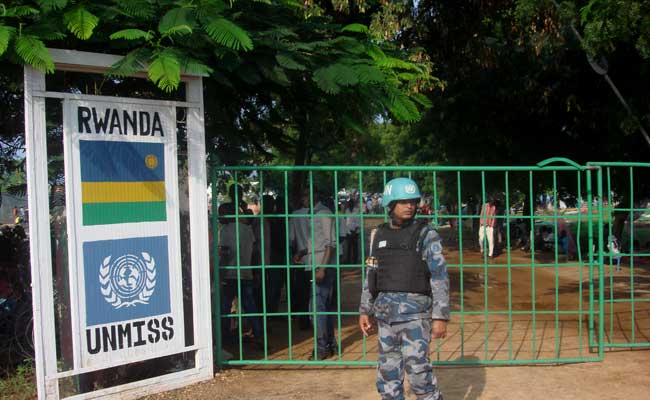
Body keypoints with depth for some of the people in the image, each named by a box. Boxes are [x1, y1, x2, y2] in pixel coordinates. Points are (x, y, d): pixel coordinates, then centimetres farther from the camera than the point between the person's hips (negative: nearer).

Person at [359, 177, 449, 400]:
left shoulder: (426, 234, -4)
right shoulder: (379, 236, 9)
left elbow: (439, 277, -8)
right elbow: (371, 276, 15)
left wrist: (440, 316, -14)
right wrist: (365, 310, 12)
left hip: (415, 310, -5)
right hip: (385, 312, 5)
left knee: (417, 367, -9)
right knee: (388, 372, 10)